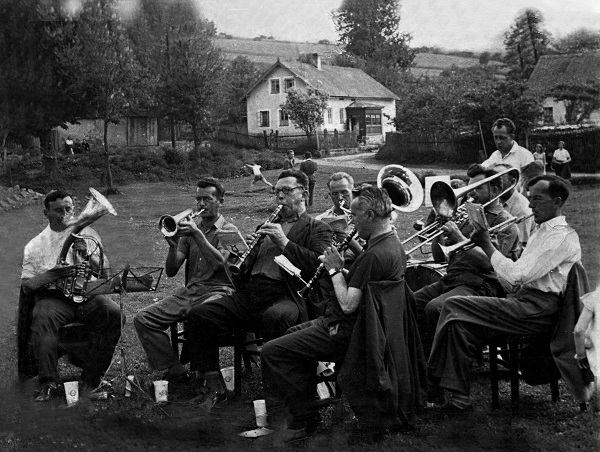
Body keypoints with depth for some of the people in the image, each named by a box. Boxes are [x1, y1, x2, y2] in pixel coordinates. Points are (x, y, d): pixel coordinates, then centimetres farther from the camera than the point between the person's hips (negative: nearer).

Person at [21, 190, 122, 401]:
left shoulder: (87, 234, 18)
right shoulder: (35, 245, 14)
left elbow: (105, 270, 11)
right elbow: (26, 287, 9)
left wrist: (88, 253, -9)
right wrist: (49, 275, -11)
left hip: (87, 294, 1)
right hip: (53, 296, -1)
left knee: (114, 314, -31)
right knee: (42, 317, -37)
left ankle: (91, 381, -25)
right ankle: (48, 383, -32)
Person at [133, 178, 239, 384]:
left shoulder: (228, 230, 6)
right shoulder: (189, 229, 19)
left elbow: (219, 262, -15)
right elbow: (171, 271, 11)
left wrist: (197, 234, -19)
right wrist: (173, 245, -7)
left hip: (217, 291, -6)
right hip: (188, 292, 6)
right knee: (142, 319, -13)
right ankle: (176, 372, -11)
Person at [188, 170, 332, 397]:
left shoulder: (317, 229, 11)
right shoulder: (267, 227, 31)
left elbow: (319, 265, -9)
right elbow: (244, 268, 29)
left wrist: (284, 242, -10)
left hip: (286, 298, -6)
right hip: (248, 295, 6)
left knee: (274, 318, -41)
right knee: (198, 314, -14)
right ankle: (212, 384, -8)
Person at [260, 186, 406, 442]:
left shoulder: (375, 255, -27)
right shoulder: (393, 243, 6)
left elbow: (348, 304, -28)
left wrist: (335, 270, -15)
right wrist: (343, 270, 5)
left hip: (343, 333, -11)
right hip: (357, 324, 11)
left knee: (271, 352, -12)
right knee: (295, 333, 28)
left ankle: (301, 420, -3)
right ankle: (305, 406, 27)